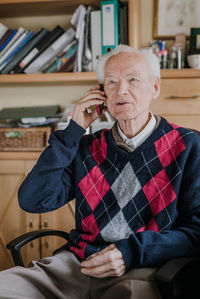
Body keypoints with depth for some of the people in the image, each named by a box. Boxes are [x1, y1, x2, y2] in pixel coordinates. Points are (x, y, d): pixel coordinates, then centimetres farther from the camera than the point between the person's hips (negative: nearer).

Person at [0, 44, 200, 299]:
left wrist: (133, 252, -15)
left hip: (141, 272, -3)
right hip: (76, 262, 3)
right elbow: (32, 201, 5)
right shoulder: (88, 148, 15)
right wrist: (73, 132, 3)